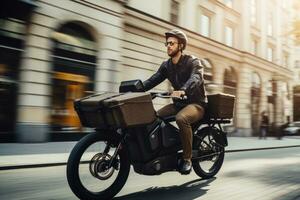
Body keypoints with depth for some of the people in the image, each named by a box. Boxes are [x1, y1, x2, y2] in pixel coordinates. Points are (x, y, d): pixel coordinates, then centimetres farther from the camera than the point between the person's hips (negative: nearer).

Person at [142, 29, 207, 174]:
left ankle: (187, 158, -23)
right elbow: (152, 80, -1)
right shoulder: (166, 65, 10)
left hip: (196, 103, -6)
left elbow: (195, 78, -30)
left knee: (181, 118, -37)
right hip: (178, 103, 6)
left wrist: (183, 90, -52)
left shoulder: (193, 62, -9)